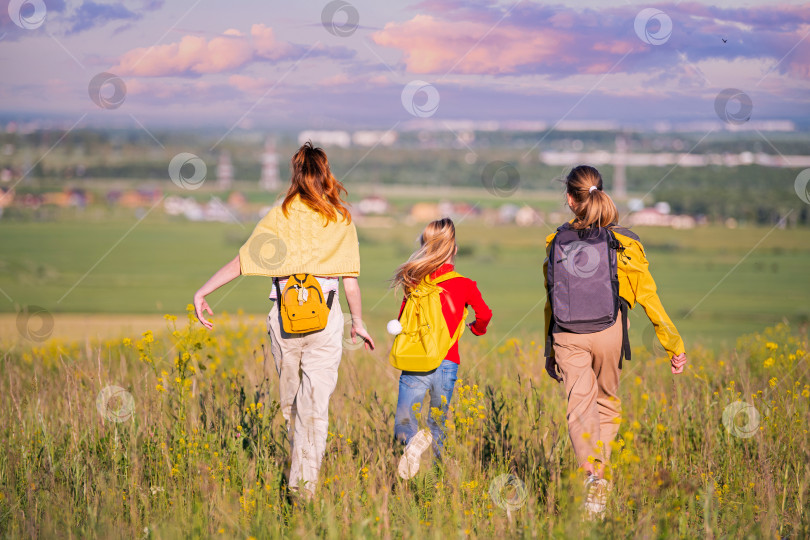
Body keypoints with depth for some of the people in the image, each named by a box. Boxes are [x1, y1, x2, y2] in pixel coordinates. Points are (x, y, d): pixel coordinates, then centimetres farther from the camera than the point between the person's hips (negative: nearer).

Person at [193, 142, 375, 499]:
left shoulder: (280, 217, 1)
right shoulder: (342, 221, 4)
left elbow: (242, 261, -4)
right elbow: (351, 281, 4)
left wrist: (202, 292, 1)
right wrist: (358, 322, 16)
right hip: (326, 316, 0)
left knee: (289, 399, 17)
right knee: (316, 404, 0)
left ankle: (297, 471, 30)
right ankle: (305, 483, -5)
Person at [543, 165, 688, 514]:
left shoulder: (558, 242, 4)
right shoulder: (624, 243, 0)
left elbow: (552, 299, 10)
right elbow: (647, 296, 0)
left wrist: (550, 350, 20)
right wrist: (674, 345, 5)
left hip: (567, 334, 0)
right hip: (608, 330, 0)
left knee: (579, 406, -3)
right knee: (607, 402, 20)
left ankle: (592, 475, -25)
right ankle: (598, 466, 14)